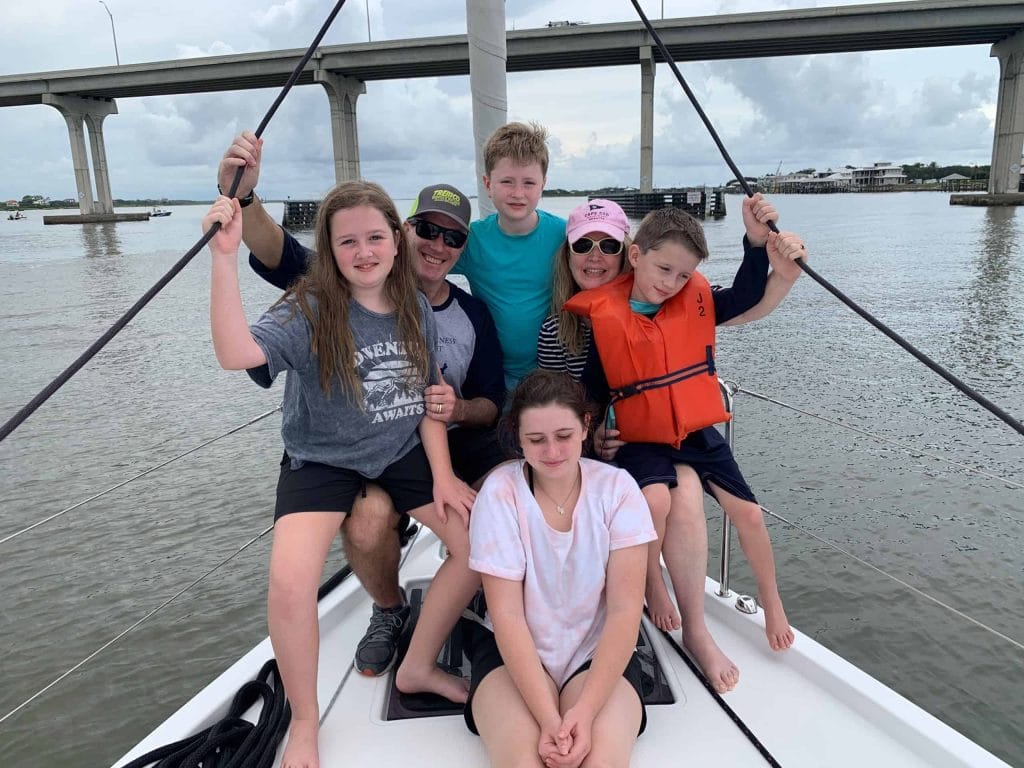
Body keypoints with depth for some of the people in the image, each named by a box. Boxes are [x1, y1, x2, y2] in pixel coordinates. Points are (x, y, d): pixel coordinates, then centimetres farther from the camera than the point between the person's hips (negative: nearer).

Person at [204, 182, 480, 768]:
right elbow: (237, 354, -34)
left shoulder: (417, 309, -1)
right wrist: (225, 256, -40)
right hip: (323, 460, -4)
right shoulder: (309, 309, -15)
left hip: (404, 454, 5)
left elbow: (428, 401, 4)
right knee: (290, 583, -25)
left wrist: (443, 475, -5)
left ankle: (419, 666, 16)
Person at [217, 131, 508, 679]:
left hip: (454, 443, 3)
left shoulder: (473, 315, 4)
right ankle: (389, 611, 5)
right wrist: (241, 197, -40)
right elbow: (278, 255, -21)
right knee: (365, 525, -33)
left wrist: (460, 410, -17)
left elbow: (492, 404, 7)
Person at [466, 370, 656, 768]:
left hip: (600, 653, 1)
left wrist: (585, 711, -23)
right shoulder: (499, 492, -11)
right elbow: (507, 616, -14)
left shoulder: (617, 488, -9)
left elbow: (624, 610, -12)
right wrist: (547, 718, -24)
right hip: (515, 653, 0)